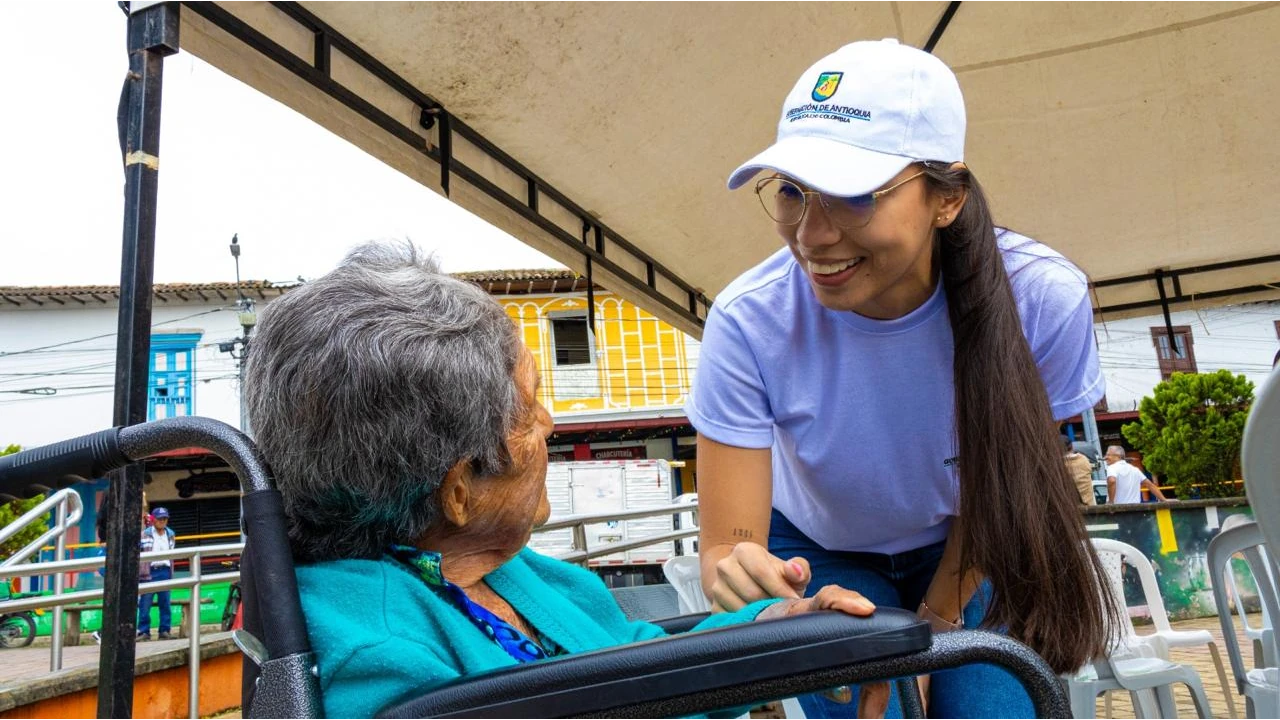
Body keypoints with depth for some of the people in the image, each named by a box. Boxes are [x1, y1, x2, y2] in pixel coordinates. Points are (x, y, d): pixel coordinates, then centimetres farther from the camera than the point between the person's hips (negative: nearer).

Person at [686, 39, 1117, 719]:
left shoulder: (1043, 300, -30)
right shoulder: (749, 323, -33)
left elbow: (1001, 487, -13)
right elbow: (725, 544, -28)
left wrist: (933, 622, -5)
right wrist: (739, 575, -51)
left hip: (966, 551, 1)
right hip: (819, 554, -1)